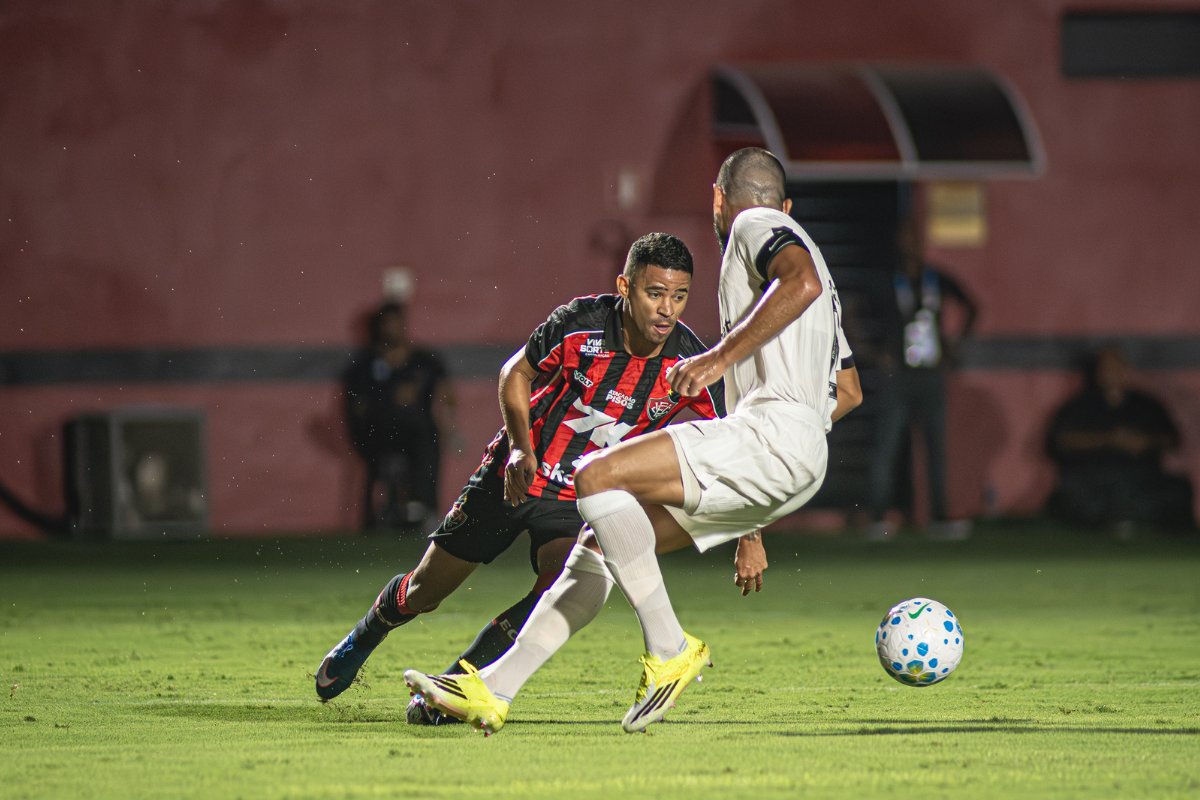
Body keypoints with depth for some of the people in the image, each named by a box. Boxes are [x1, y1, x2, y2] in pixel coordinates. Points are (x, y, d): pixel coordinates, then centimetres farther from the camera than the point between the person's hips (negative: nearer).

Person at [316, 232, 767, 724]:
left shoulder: (691, 364, -19)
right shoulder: (579, 323, -23)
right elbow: (516, 375, -4)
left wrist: (749, 539, -14)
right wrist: (521, 450, -15)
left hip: (581, 498, 1)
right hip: (515, 474, -1)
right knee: (424, 592, 10)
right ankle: (360, 642, 45)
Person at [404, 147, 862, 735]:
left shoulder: (754, 226, 6)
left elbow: (801, 283, -20)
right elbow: (849, 390, 38)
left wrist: (723, 355, -19)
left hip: (774, 427, -10)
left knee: (596, 478, -19)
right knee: (599, 541, 7)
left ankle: (669, 649, -19)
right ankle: (495, 688, 1)